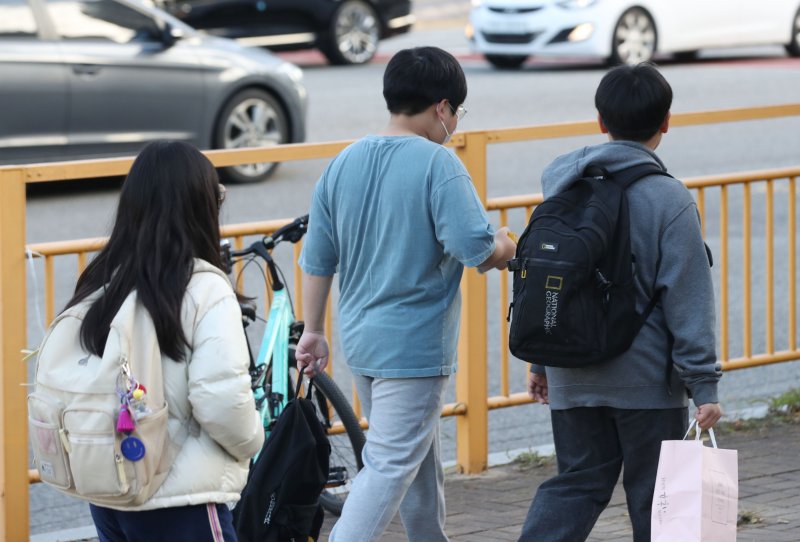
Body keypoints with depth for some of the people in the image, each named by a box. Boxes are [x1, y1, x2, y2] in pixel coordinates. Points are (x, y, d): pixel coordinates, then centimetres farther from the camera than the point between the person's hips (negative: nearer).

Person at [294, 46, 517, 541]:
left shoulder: (345, 162, 6)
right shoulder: (438, 165, -15)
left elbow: (317, 258, 9)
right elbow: (477, 248, -22)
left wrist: (314, 332, 16)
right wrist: (508, 247, 0)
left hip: (360, 339, 8)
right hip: (414, 345, -8)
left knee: (420, 453, 22)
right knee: (390, 467, -8)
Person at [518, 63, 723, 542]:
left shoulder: (563, 184, 4)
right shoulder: (669, 201, -13)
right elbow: (687, 301, -14)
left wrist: (541, 362, 19)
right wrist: (705, 384, -11)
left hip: (572, 378, 5)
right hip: (646, 378, -5)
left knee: (578, 481, 13)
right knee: (653, 497, 7)